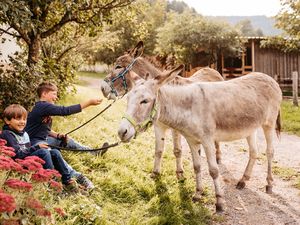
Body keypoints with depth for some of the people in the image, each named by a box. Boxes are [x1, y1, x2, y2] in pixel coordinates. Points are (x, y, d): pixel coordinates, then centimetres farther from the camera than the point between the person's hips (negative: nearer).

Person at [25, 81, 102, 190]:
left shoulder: (46, 108, 12)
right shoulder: (43, 106, -21)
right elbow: (65, 111, -30)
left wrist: (57, 135, -1)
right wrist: (89, 102, -30)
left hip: (43, 139, 11)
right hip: (33, 142, -11)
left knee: (67, 141, 12)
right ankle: (77, 177, -45)